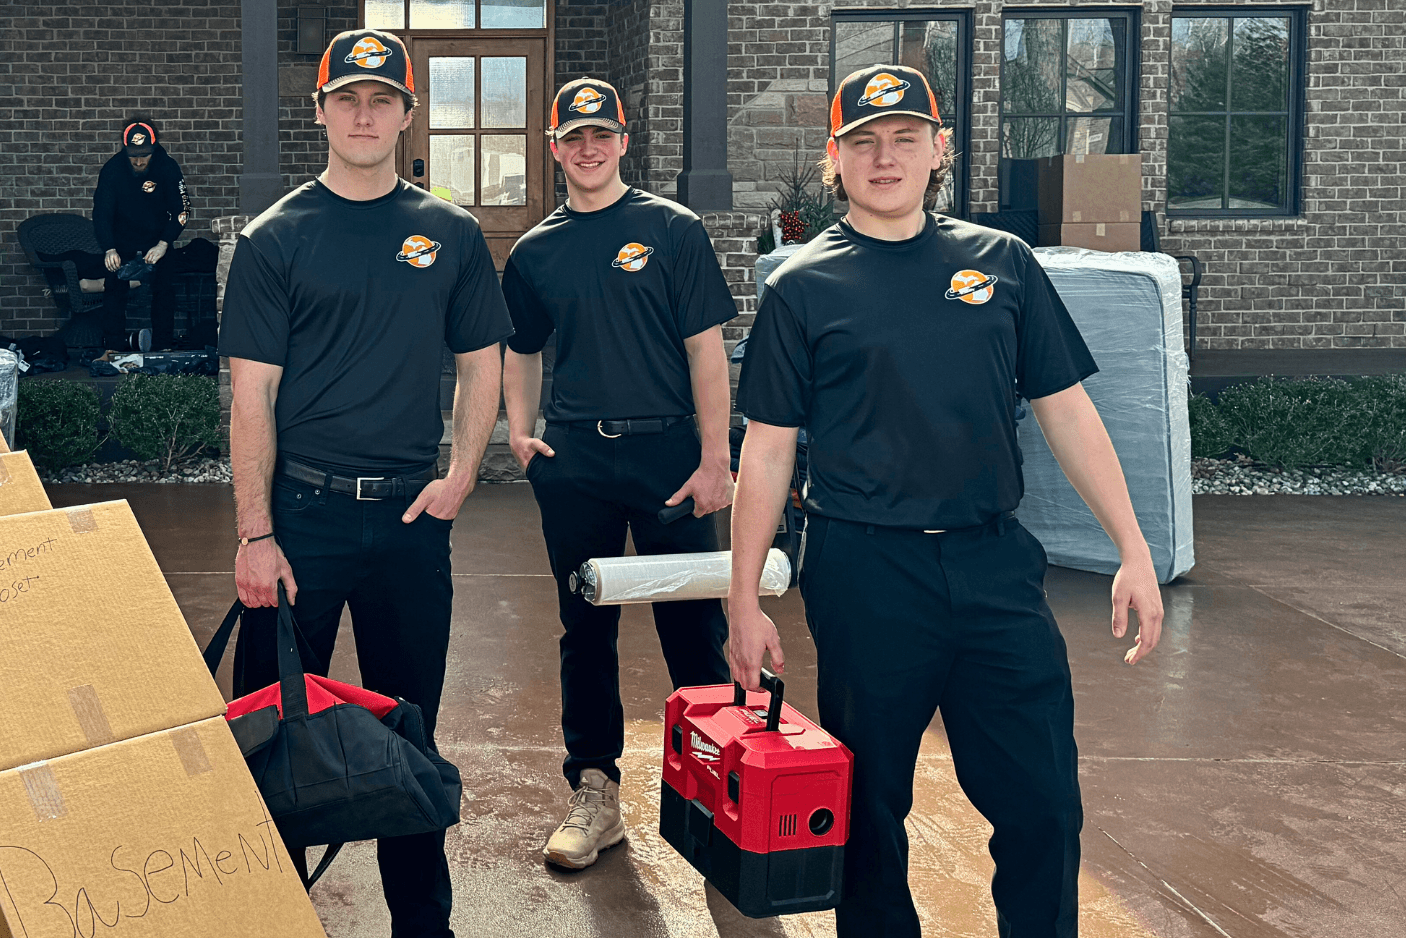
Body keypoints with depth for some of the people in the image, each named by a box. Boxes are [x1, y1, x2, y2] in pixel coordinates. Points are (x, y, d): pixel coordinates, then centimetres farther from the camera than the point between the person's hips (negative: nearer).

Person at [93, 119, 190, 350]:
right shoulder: (112, 169, -19)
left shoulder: (167, 167, -18)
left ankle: (162, 349, 5)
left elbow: (181, 209, -14)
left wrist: (163, 244, -27)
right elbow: (101, 212, -19)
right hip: (121, 241, 0)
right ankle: (114, 350, -1)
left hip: (157, 241, 0)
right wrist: (109, 250, -34)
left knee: (164, 291, -3)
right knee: (114, 290, -5)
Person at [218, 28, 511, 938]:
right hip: (302, 510, -1)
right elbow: (252, 395, -3)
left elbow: (481, 363, 13)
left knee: (410, 725, 11)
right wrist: (256, 534, -9)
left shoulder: (451, 234, 7)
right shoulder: (276, 239, 1)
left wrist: (461, 473, -2)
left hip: (411, 513, 2)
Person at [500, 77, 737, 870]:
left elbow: (706, 348, -3)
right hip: (573, 459, 3)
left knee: (695, 627, 2)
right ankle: (595, 793, 20)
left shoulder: (673, 230, 0)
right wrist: (521, 430, 3)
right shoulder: (536, 252, 10)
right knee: (586, 630, 9)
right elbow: (522, 351, 20)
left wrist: (715, 459, -8)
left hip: (667, 451, -3)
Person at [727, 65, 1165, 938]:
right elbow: (767, 451, 2)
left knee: (1045, 801, 3)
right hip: (864, 572, -2)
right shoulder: (804, 287, 2)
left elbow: (1067, 410, 9)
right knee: (871, 805, 9)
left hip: (997, 566, 2)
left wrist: (1135, 548, 4)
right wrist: (746, 602, 0)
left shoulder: (1001, 261, 8)